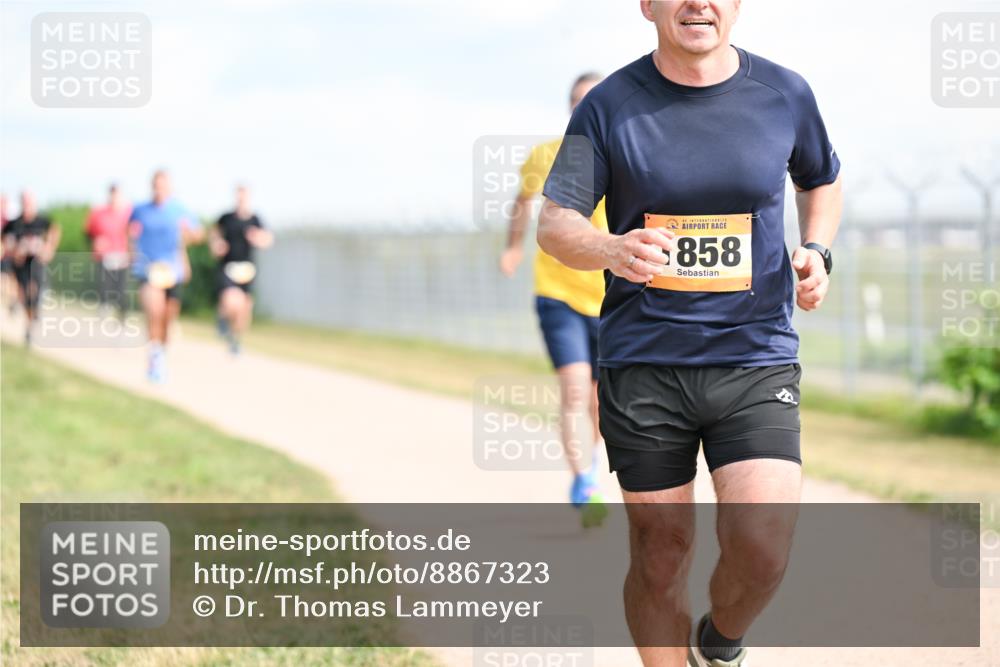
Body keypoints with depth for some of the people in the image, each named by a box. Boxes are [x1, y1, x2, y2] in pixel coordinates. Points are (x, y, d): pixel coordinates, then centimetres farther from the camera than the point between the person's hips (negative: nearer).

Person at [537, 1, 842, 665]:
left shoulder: (785, 94, 3)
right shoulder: (611, 105, -2)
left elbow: (822, 179, 22)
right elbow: (553, 220, -4)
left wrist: (817, 250, 2)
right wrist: (614, 250, -26)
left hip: (758, 360, 0)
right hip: (643, 365, 0)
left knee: (763, 546, -13)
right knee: (661, 553, 4)